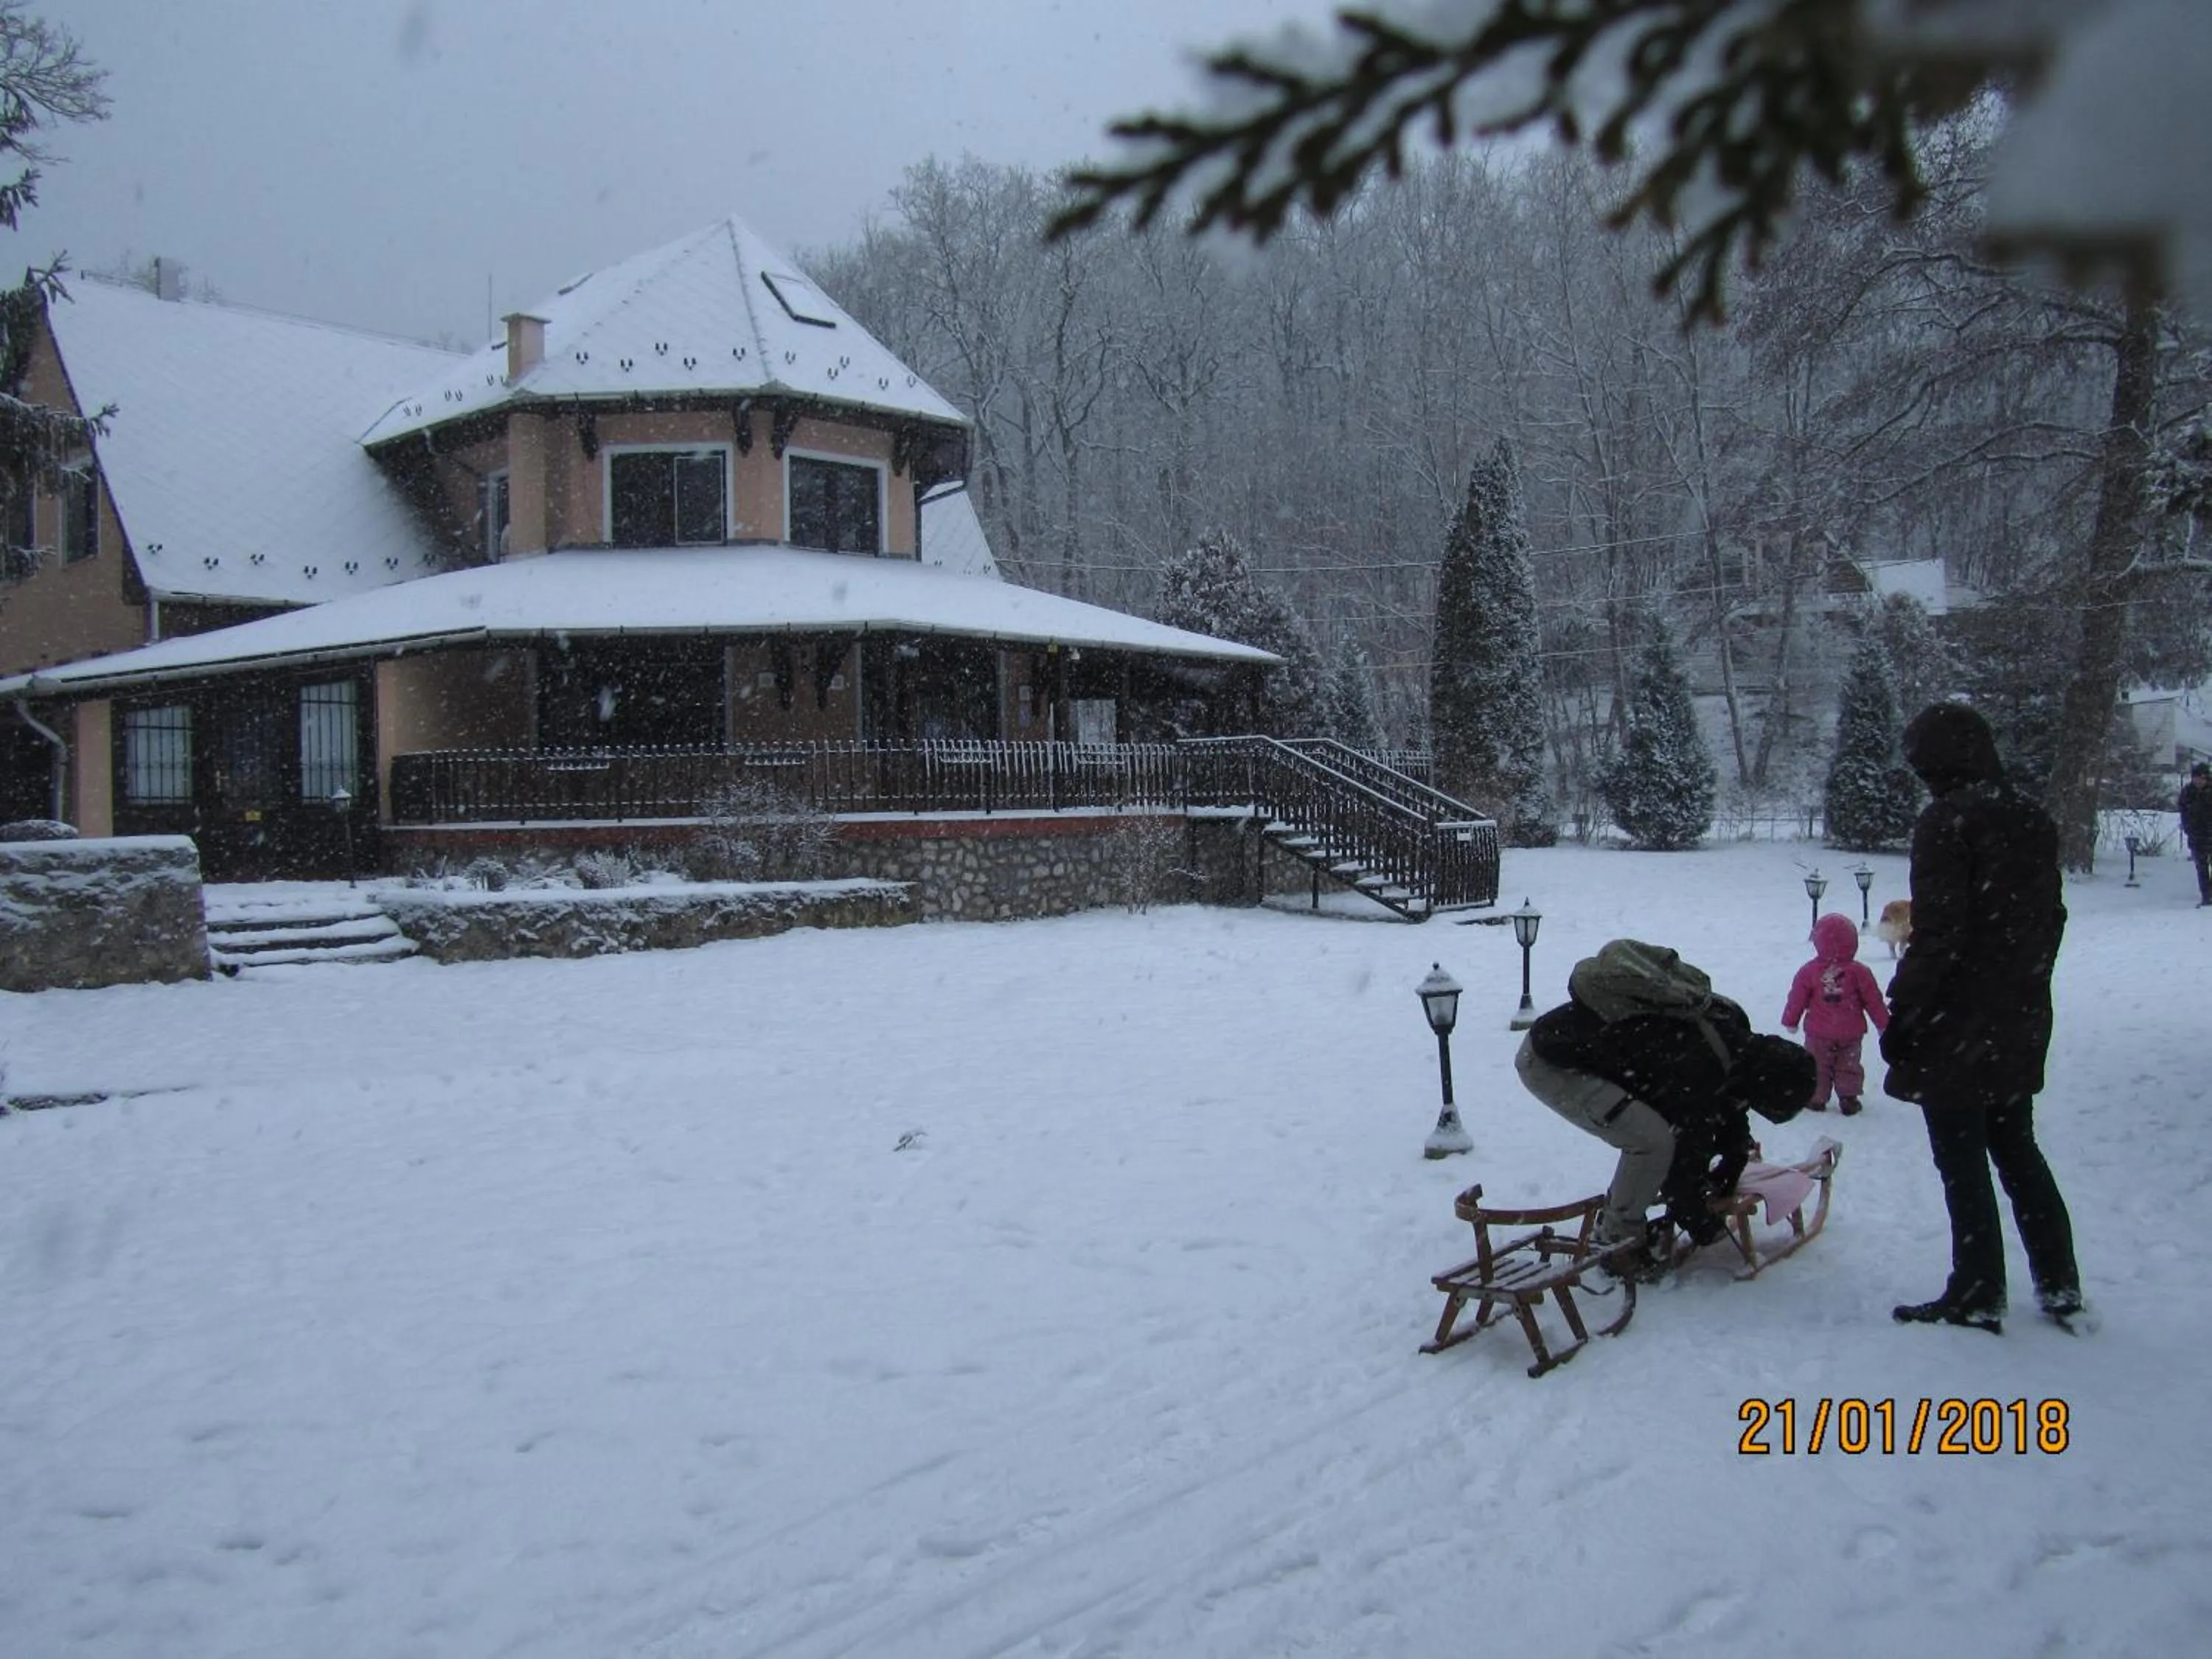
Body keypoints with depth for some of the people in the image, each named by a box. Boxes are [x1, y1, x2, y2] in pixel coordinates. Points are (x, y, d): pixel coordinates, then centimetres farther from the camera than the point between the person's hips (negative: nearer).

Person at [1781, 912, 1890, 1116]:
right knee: (1848, 1066, 15)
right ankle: (1849, 1098, 15)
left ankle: (1816, 1097, 14)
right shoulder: (1859, 972, -9)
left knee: (1817, 1066, 13)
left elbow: (1797, 999, -4)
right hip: (1851, 1034, 1)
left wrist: (1790, 1021, 11)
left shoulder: (1809, 972, -11)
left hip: (1818, 1033, -1)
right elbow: (1874, 1001, -2)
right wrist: (1883, 1023, 11)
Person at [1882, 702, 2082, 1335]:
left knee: (1962, 1161, 2)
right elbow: (2050, 920, 15)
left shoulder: (1947, 821, -17)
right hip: (2020, 1023, 8)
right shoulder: (2033, 821, 8)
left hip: (1958, 1023, -8)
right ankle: (2059, 1283, 24)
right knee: (2016, 1150, 19)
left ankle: (1979, 1294, 9)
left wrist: (1903, 1012, -14)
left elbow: (1937, 933, -21)